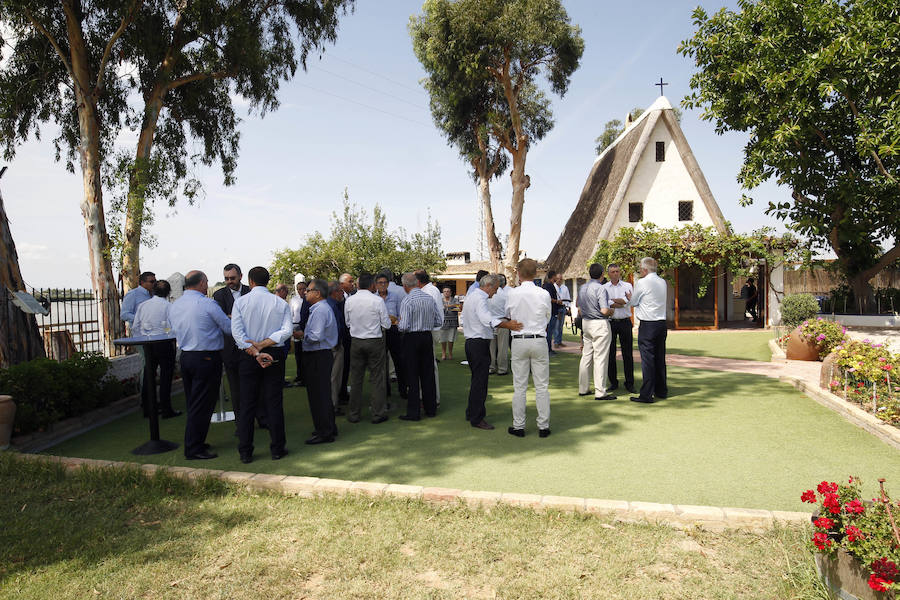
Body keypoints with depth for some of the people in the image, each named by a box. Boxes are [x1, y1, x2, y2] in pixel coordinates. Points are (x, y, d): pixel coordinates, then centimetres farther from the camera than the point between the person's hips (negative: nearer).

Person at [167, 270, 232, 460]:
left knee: (192, 403, 17)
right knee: (202, 405, 0)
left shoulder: (174, 306, 8)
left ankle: (194, 442, 27)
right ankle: (194, 449, 5)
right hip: (207, 358, -8)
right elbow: (230, 328, -9)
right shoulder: (207, 304, -15)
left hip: (185, 356, 8)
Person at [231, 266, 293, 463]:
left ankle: (245, 452, 11)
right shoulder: (281, 303, 1)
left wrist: (255, 353, -14)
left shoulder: (240, 302, -2)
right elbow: (287, 331, -9)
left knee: (247, 404, 6)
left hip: (248, 357, 0)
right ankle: (277, 449, 11)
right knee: (274, 403, 6)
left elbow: (237, 333, -10)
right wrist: (263, 345, -11)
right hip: (275, 355, 1)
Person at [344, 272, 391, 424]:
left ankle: (353, 414, 17)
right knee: (377, 378, 5)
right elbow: (386, 325, -7)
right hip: (375, 342, -3)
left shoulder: (349, 301, -2)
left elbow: (348, 323, 8)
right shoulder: (378, 301, -12)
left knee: (356, 378, 11)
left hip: (355, 341, 3)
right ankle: (378, 414, 10)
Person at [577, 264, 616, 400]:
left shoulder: (582, 289, 9)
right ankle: (600, 392, -2)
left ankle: (582, 389, 18)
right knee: (600, 358, -4)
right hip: (600, 324, -8)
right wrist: (611, 310, -2)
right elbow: (604, 311, -22)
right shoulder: (600, 288, -16)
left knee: (586, 357, 12)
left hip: (586, 323, 8)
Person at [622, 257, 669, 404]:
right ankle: (661, 390, 23)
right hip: (662, 323, 7)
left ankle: (647, 394, -4)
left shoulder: (642, 283, -11)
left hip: (647, 325, -7)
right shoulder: (663, 282, 10)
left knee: (647, 359, -5)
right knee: (660, 357, 14)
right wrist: (632, 298, 24)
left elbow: (633, 302, 2)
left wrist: (628, 298, 23)